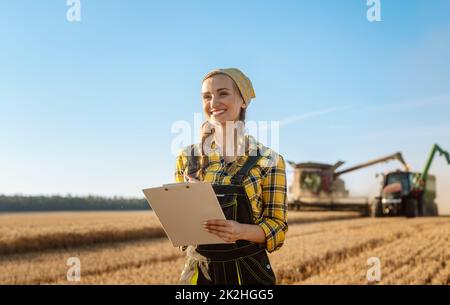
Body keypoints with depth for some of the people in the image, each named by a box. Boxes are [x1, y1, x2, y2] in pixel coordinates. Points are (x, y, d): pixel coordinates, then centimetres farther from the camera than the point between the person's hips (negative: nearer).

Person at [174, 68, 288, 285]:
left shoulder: (269, 160, -7)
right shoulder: (187, 157, 1)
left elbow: (278, 227, -5)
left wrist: (241, 231, -24)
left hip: (248, 270, -2)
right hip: (200, 270, 2)